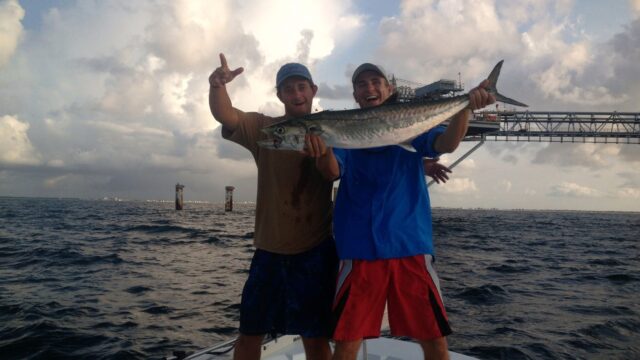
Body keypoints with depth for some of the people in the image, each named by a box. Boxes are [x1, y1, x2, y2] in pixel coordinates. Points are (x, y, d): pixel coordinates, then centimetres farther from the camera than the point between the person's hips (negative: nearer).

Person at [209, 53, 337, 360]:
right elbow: (225, 115, -14)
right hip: (269, 250, 1)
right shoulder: (263, 128, 1)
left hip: (315, 251, -1)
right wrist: (218, 85, -34)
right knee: (249, 332, 14)